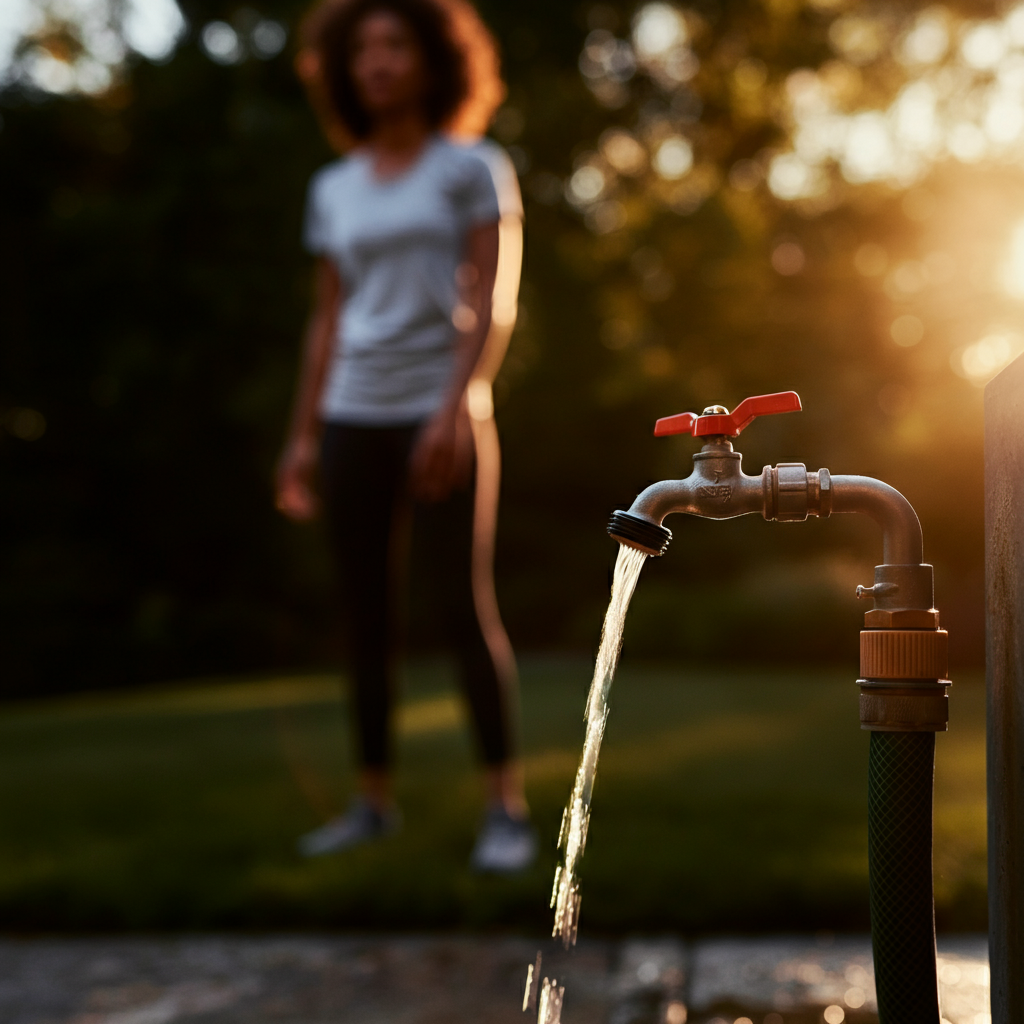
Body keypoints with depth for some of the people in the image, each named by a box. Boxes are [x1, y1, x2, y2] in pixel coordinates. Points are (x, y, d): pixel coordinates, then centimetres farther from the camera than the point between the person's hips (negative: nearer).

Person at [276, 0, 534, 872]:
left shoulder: (474, 167, 1)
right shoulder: (333, 191, 14)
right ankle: (374, 802, 15)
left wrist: (454, 411, -20)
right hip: (354, 422, 5)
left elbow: (493, 304, -8)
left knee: (467, 609, -9)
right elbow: (327, 323, 14)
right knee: (367, 616, 6)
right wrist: (303, 438, 7)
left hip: (442, 413, -5)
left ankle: (508, 807, -1)